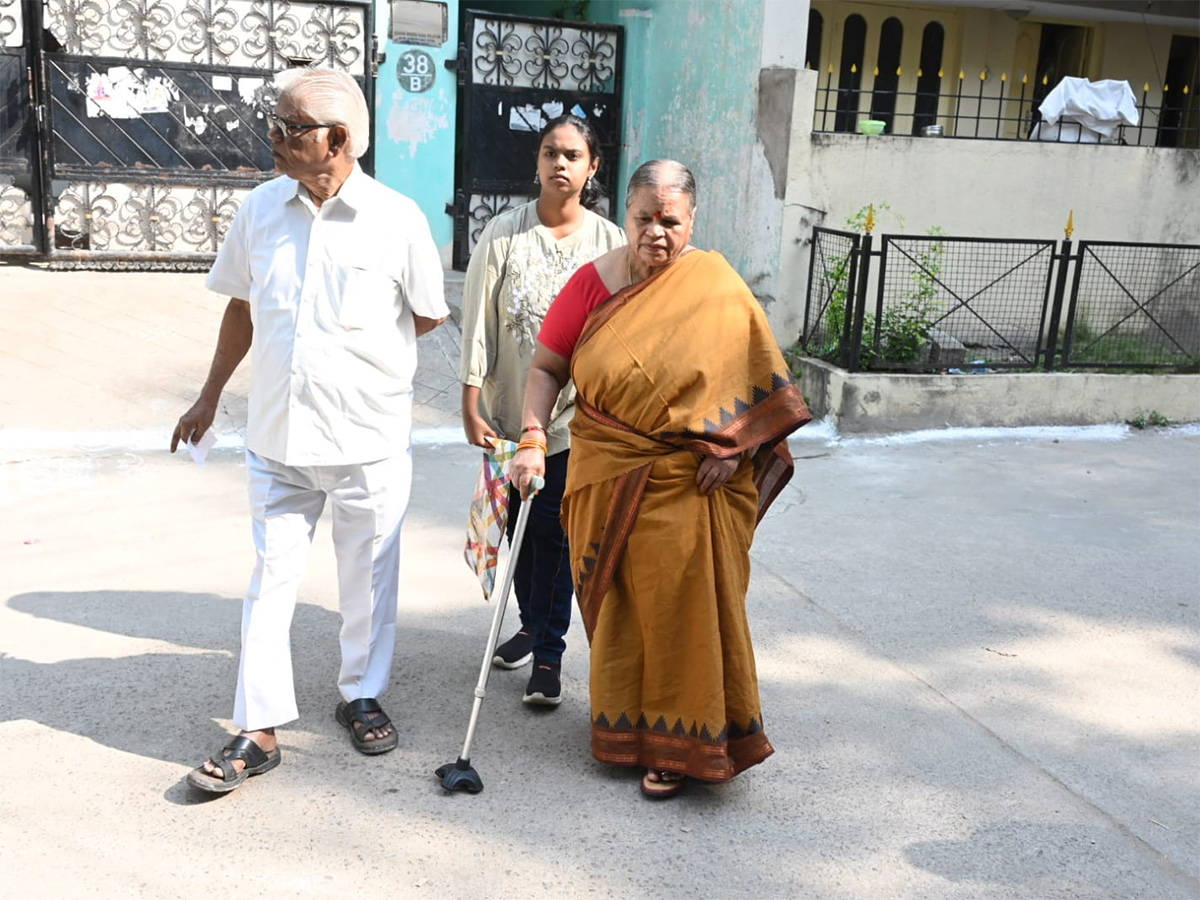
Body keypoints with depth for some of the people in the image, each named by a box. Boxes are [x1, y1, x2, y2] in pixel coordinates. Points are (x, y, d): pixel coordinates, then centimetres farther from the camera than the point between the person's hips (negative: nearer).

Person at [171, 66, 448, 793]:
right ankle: (260, 730, 16)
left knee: (369, 578, 12)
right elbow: (242, 307, 15)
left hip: (369, 439, -3)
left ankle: (363, 695, 33)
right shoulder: (261, 209, 3)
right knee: (272, 577, 7)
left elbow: (430, 316, 4)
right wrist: (211, 395, 19)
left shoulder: (397, 219, -9)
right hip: (278, 434, 3)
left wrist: (359, 350, 5)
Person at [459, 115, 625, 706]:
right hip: (508, 411, 2)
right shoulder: (505, 234, -3)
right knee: (518, 526, 15)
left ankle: (549, 653, 10)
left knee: (554, 532, -2)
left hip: (572, 416, -2)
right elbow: (478, 321, -3)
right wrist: (471, 405, -5)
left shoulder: (608, 242, -3)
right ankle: (532, 626, 36)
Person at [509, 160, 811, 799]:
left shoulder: (715, 286, -4)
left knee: (679, 607, 0)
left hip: (688, 480, -2)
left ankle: (676, 744, 13)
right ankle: (622, 722, 32)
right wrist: (532, 439, -11)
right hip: (608, 473, 2)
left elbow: (751, 375, -2)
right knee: (616, 605, 12)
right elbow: (547, 366, 1)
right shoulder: (594, 282, -1)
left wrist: (729, 446, -13)